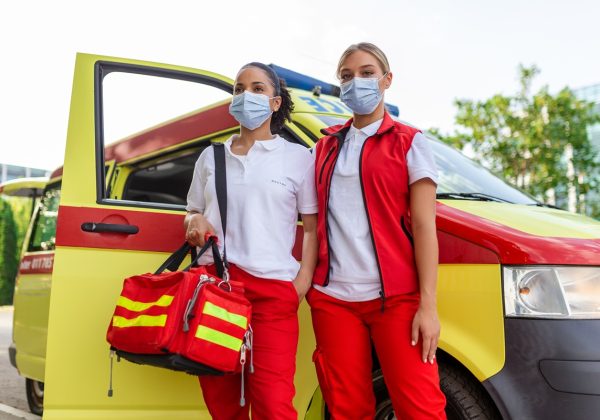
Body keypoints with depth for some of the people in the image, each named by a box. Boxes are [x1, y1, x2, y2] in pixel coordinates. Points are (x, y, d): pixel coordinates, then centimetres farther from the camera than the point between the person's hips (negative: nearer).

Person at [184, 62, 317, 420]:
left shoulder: (298, 157, 8)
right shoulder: (210, 157, 18)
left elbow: (312, 227, 5)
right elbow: (193, 213, 25)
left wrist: (303, 282, -8)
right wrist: (195, 222, 1)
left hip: (273, 287, -4)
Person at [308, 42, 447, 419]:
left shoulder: (409, 143, 4)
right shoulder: (326, 147, 15)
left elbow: (424, 226, -4)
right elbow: (318, 221, 16)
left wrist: (427, 304, -11)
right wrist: (306, 280, 5)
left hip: (396, 297, -3)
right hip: (333, 296, 4)